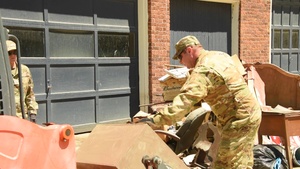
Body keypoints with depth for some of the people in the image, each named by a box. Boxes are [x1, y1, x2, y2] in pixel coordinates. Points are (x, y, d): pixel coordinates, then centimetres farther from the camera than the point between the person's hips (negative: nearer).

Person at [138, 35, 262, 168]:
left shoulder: (203, 70, -21)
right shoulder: (220, 55, 9)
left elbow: (184, 101, -32)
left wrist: (156, 119, -36)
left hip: (239, 119, -10)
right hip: (249, 111, 10)